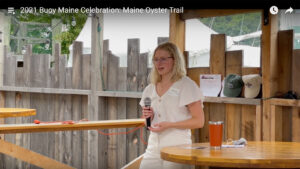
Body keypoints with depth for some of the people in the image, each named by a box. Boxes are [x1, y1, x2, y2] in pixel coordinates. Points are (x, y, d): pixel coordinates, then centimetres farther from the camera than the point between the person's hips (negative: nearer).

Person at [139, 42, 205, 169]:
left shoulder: (186, 85, -5)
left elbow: (199, 121, -9)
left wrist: (169, 125, -17)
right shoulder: (150, 89, 14)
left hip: (177, 148, -5)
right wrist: (148, 117, 2)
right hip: (154, 148, 5)